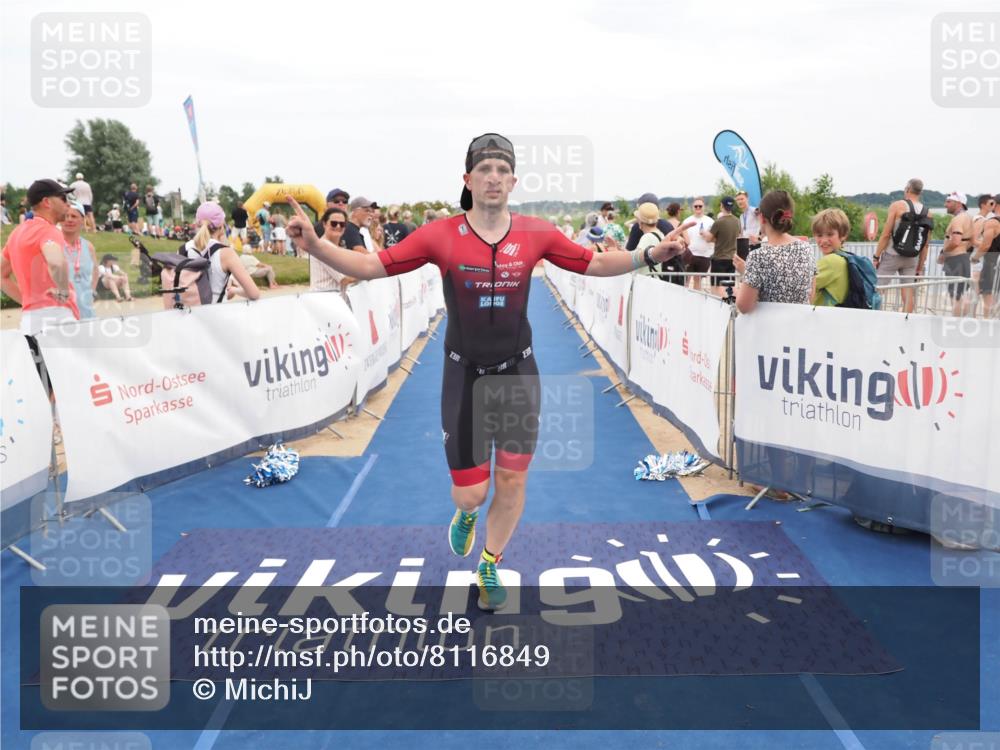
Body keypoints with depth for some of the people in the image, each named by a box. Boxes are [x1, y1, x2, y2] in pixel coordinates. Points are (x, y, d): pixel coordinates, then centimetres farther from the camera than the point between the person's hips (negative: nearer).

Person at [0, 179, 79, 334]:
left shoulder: (18, 232, 18)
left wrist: (27, 301, 19)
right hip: (55, 315, -9)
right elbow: (56, 263, -32)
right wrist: (64, 292, -16)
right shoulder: (47, 230, -9)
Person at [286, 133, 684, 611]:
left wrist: (650, 254, -6)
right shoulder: (440, 236, -10)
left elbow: (595, 264, 6)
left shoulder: (536, 234, -5)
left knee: (511, 482, 8)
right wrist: (314, 244, -23)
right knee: (469, 493, 1)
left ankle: (490, 568, 35)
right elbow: (371, 267, -9)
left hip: (519, 373, 2)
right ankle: (465, 513, 43)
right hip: (465, 374, -1)